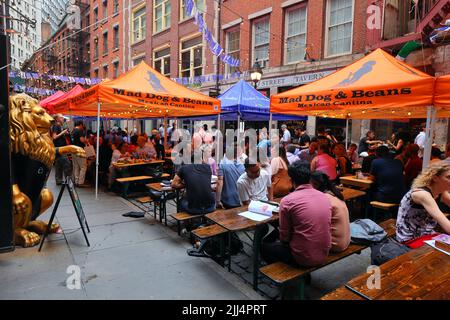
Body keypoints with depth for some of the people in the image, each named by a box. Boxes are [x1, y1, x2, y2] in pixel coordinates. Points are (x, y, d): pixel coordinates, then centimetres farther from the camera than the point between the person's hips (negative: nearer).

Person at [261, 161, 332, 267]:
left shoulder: (287, 200, -17)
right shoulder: (325, 197, -2)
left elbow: (284, 237, -10)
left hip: (303, 258, -6)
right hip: (324, 256, 6)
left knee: (265, 246, 20)